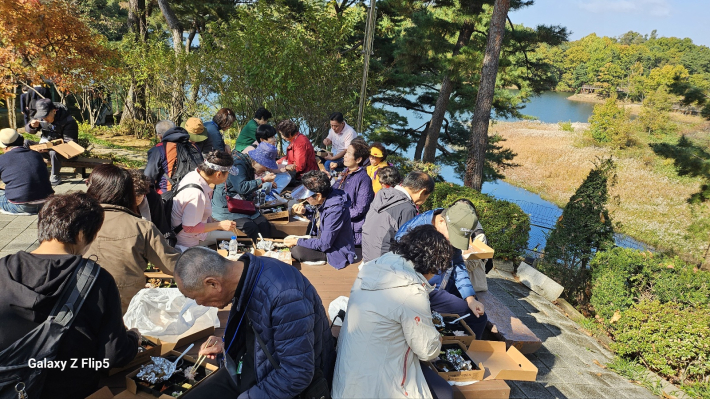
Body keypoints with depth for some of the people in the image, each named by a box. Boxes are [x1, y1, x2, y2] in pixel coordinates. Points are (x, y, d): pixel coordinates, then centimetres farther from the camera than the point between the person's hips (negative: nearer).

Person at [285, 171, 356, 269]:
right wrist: (305, 211, -6)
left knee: (297, 251, -20)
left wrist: (297, 241, -17)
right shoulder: (323, 200, -8)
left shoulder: (335, 210, -33)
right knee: (291, 244, 1)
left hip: (338, 252, -9)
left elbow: (324, 244, -26)